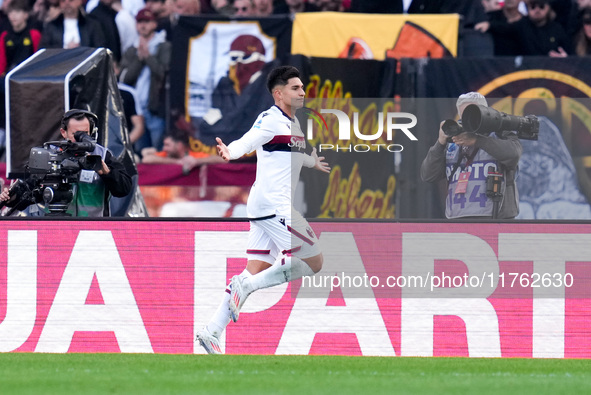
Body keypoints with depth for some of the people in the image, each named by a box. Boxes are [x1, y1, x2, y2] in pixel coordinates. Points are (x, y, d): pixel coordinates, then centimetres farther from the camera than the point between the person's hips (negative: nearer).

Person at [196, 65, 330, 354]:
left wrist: (313, 162, 60)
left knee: (256, 272, 4)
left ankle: (212, 331, 1)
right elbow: (246, 143, -27)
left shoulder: (293, 124, 18)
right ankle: (246, 286, -10)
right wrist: (229, 152, -50)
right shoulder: (271, 120, -10)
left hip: (268, 209, 9)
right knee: (314, 262, -8)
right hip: (273, 206, -9)